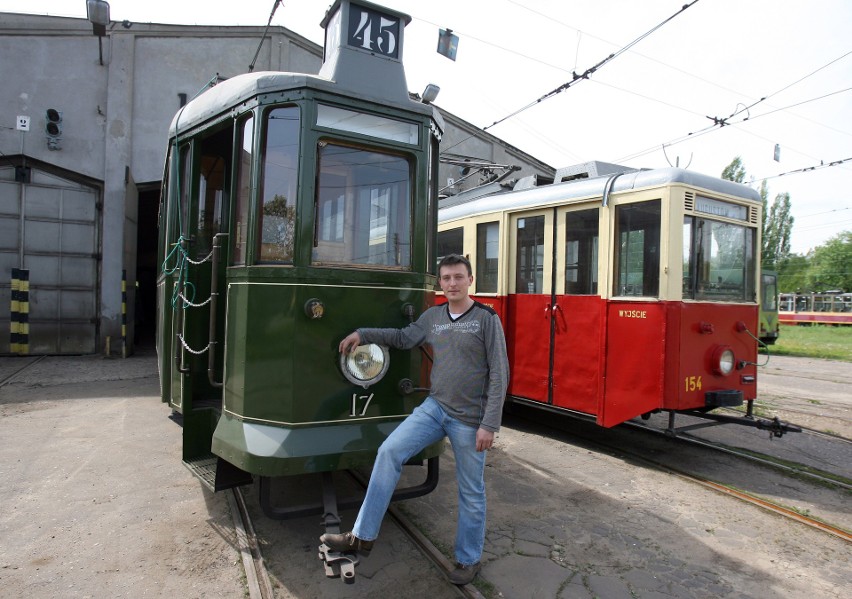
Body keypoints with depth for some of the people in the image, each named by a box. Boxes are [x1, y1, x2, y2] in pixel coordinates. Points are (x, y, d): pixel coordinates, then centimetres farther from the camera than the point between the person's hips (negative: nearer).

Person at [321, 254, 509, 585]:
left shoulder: (487, 319, -10)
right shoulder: (432, 316, 5)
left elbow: (499, 375, -11)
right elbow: (404, 337, 19)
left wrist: (489, 425, -15)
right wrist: (362, 334, 12)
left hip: (469, 419, -4)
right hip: (434, 407, 4)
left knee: (471, 492, 8)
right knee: (389, 451, -9)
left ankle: (468, 559, 30)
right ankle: (362, 537, 2)